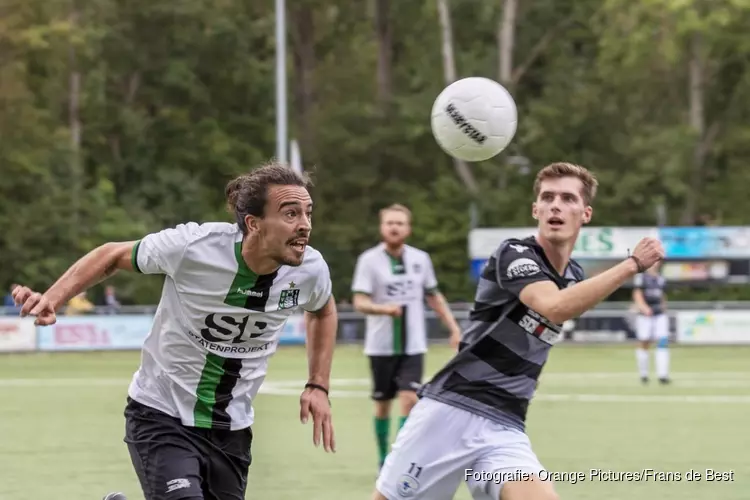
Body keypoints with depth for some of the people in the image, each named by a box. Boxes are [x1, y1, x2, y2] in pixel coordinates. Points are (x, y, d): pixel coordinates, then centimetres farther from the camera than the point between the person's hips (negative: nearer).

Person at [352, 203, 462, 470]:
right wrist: (383, 308, -32)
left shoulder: (420, 259, 3)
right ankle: (383, 458, 23)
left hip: (413, 345, 1)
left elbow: (434, 296, 16)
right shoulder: (369, 260, -6)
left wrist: (453, 327, 12)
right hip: (381, 345, -1)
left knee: (409, 399, -13)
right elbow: (359, 302, -13)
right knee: (383, 403, 8)